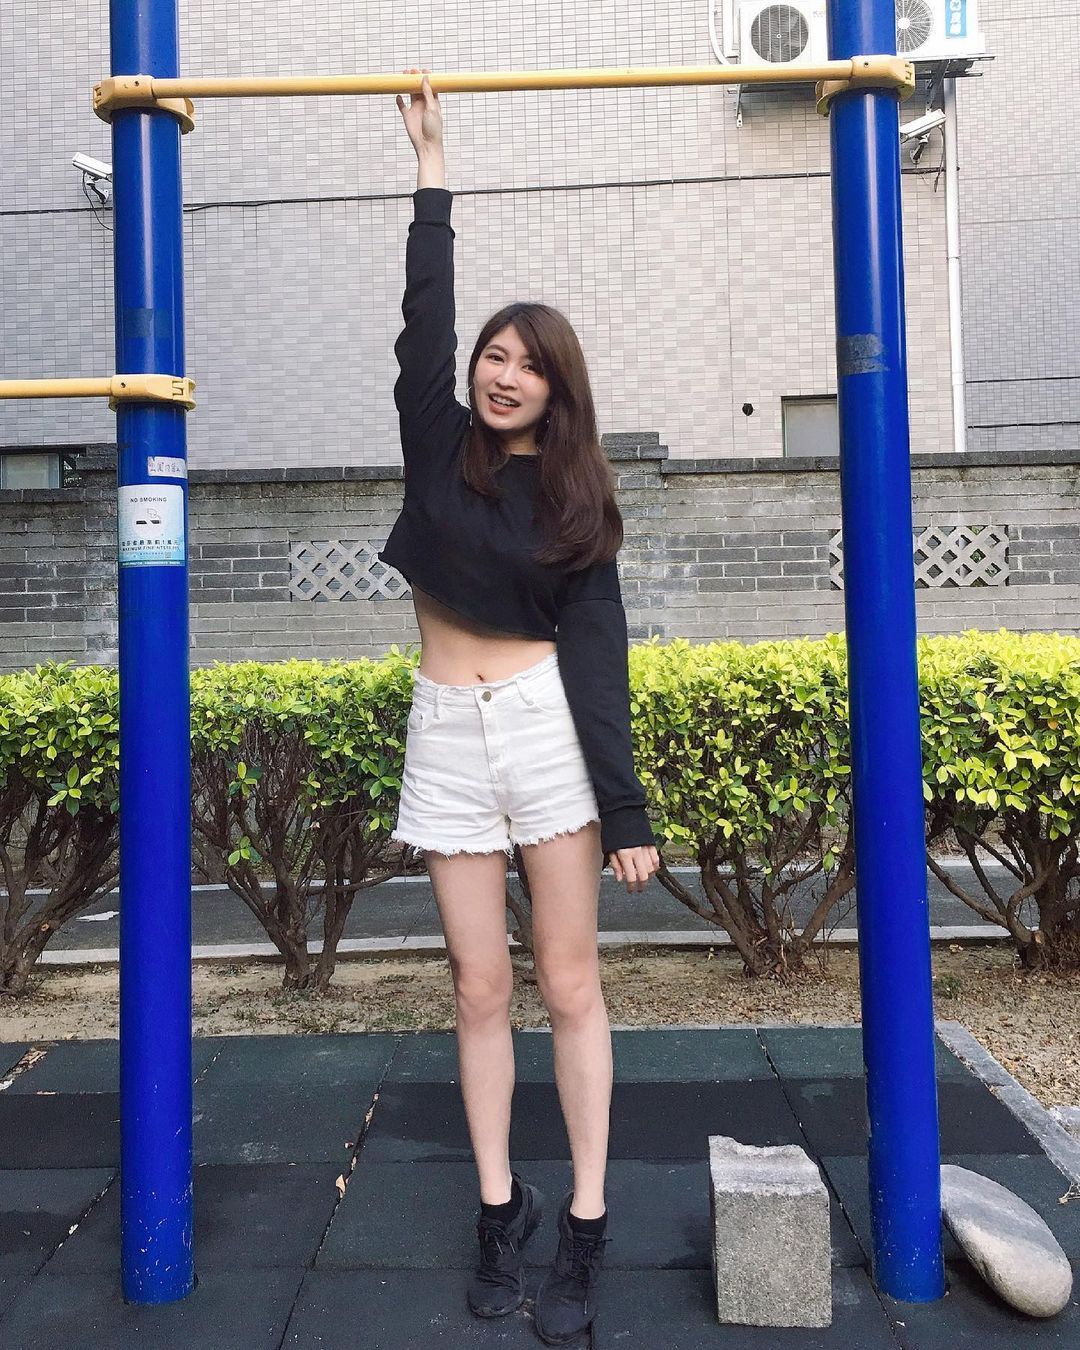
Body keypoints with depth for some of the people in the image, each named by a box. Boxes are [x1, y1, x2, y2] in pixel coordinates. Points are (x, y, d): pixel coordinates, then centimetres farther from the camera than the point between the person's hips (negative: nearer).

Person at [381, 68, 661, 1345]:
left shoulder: (575, 497, 2)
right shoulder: (439, 446, 8)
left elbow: (598, 654, -4)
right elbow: (423, 319, 1)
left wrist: (626, 812, -10)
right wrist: (431, 163, 6)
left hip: (548, 727, -2)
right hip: (447, 731, 2)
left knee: (568, 984, 2)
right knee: (480, 988, 7)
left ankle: (586, 1224, 13)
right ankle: (502, 1205, 20)